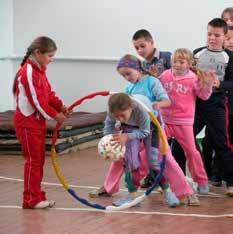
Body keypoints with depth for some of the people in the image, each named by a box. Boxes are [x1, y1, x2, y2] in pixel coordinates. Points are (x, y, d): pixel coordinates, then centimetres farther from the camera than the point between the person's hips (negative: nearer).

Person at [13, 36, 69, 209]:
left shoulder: (40, 70, 11)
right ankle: (32, 199, 0)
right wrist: (55, 115, -14)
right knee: (33, 160, -5)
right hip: (27, 122, -10)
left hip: (38, 121, 10)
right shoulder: (28, 72, -20)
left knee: (39, 160, 12)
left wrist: (61, 106, -2)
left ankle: (37, 196, 18)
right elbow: (36, 100, -21)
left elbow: (48, 93, 14)